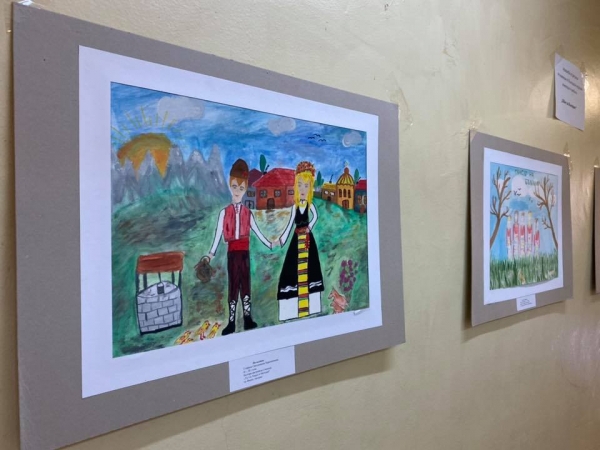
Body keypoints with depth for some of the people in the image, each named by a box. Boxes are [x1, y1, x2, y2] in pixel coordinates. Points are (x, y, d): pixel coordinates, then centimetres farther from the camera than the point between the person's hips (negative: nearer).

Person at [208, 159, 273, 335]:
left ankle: (247, 319, 15)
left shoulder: (247, 212, 5)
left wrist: (269, 244, 9)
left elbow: (256, 231, 10)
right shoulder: (224, 212, -2)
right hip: (232, 252, -2)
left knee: (246, 283, 7)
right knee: (233, 285, 0)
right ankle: (231, 322, 7)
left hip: (245, 251, 2)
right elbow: (218, 233, -5)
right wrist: (212, 252, -10)